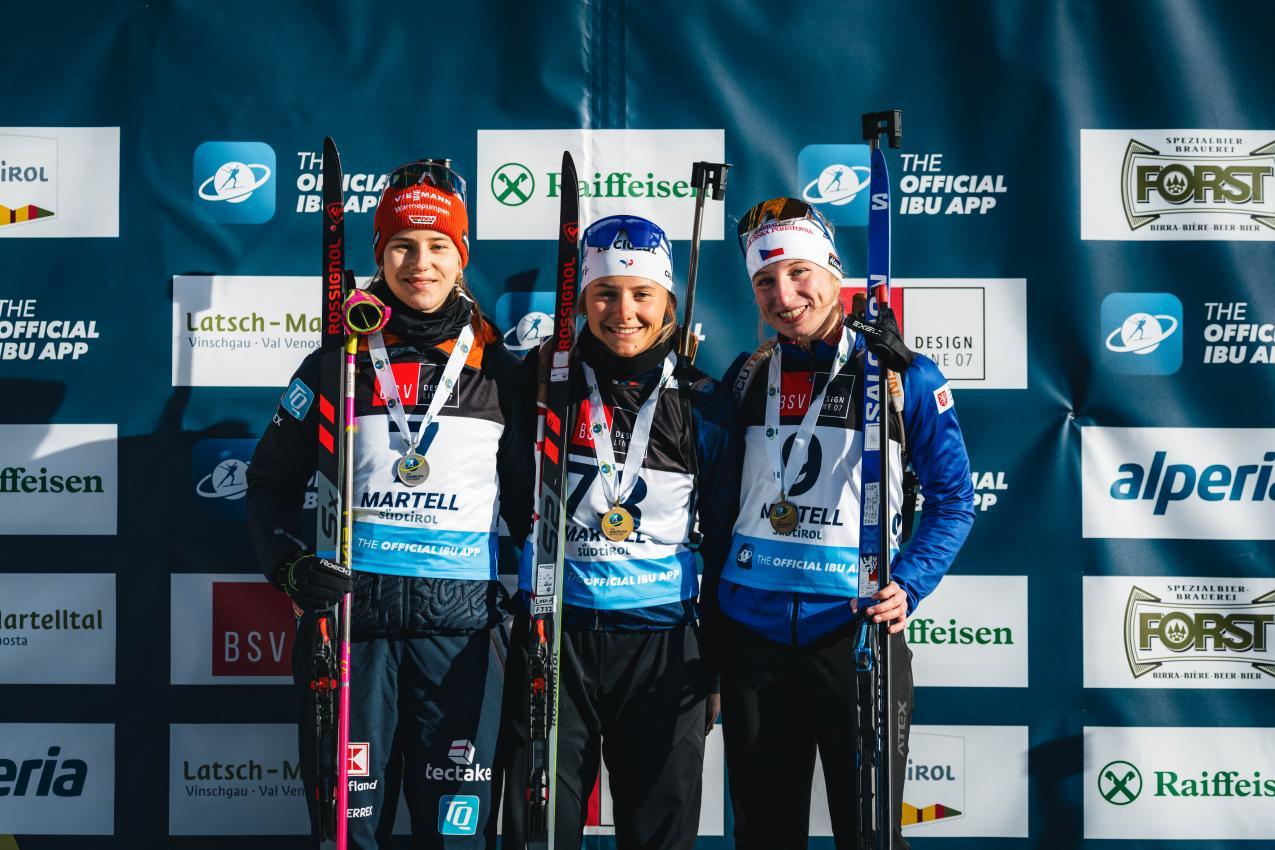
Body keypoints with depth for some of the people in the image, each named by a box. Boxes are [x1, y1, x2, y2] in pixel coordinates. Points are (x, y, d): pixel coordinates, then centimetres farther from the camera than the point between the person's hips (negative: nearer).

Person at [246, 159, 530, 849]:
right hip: (347, 616, 0)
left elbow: (527, 500, 12)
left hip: (462, 629, 0)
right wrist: (288, 563, -7)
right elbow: (271, 483, 10)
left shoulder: (500, 372, 8)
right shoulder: (338, 363, 6)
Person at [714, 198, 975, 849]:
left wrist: (908, 585, -14)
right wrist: (710, 589, 8)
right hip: (750, 623, 4)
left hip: (856, 626, -3)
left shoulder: (901, 375, -4)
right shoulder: (748, 376, 8)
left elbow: (953, 497, -1)